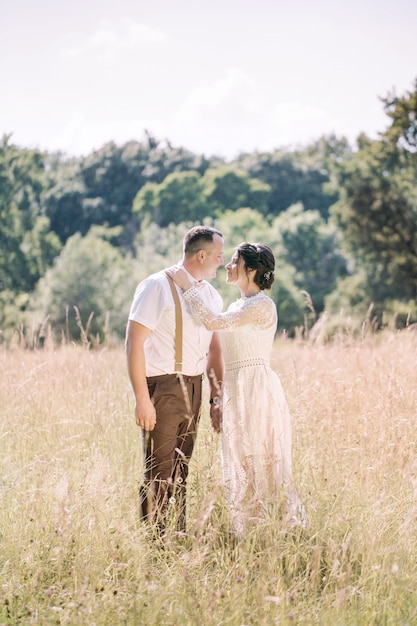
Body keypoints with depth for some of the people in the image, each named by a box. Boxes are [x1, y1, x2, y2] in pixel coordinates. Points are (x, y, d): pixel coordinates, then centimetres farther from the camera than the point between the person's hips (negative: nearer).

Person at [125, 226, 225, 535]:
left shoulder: (211, 295, 12)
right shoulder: (157, 287, -10)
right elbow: (134, 344, -13)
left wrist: (217, 397, 15)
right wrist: (142, 399, -17)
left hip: (194, 388, 7)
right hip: (163, 387, -7)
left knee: (181, 469, 13)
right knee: (159, 471, -4)